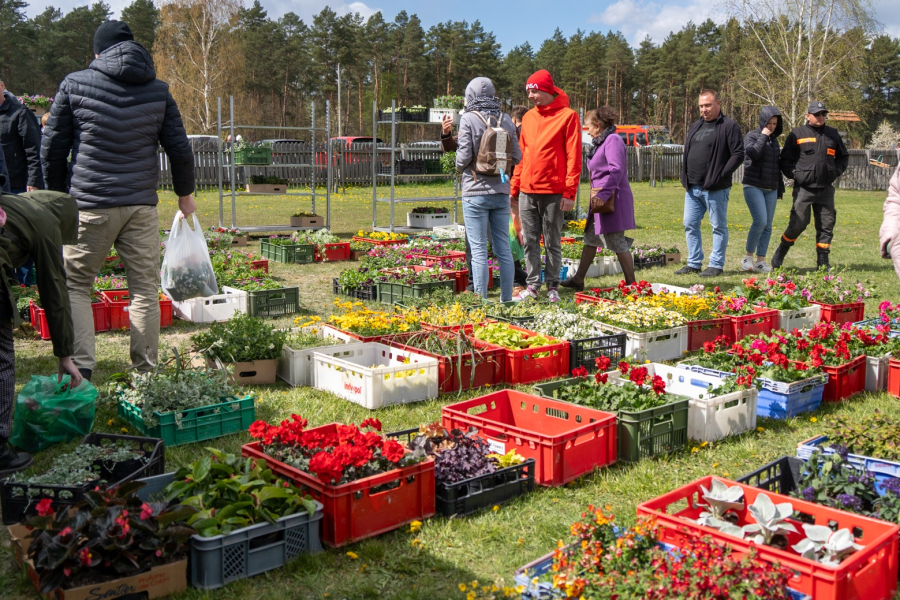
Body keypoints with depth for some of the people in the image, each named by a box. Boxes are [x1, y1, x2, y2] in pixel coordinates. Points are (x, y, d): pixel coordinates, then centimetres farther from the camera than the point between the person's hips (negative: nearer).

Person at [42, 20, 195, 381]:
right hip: (142, 206, 2)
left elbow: (52, 148, 6)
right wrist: (185, 194, 23)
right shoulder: (158, 91, 7)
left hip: (91, 205, -2)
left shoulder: (74, 84, 3)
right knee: (145, 289, 7)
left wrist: (59, 195, 19)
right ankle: (145, 374, 10)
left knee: (74, 284, 10)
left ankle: (80, 368, -1)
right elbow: (180, 151, 8)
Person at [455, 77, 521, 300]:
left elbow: (464, 156, -11)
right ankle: (506, 300, 16)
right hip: (501, 191, 4)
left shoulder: (469, 119, -7)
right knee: (503, 247, 10)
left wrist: (459, 167, 10)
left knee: (478, 250, -1)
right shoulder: (505, 120, 5)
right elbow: (516, 156, 6)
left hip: (476, 191, -4)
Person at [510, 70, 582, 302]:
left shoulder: (567, 116, -3)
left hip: (553, 192, -5)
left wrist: (569, 192, -14)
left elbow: (574, 157, -8)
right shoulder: (528, 117, 14)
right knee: (530, 241, 7)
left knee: (552, 243, 3)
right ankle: (533, 285, 15)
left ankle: (553, 286, 13)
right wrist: (514, 187, 12)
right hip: (527, 191, 5)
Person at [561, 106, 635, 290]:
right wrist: (597, 195, 15)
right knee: (590, 239, 13)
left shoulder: (613, 140, -14)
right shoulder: (600, 142, 16)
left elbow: (617, 170, -24)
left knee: (618, 243, -5)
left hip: (612, 200, -11)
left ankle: (631, 284, 4)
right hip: (602, 201, 11)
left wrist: (603, 194, -28)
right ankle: (578, 280, 19)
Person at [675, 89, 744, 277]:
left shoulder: (729, 126, -7)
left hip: (715, 189, -7)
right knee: (690, 225, 10)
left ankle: (716, 265, 8)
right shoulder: (696, 126, 16)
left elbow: (738, 154, -11)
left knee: (719, 226, 3)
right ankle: (694, 263, 19)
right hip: (692, 188, 7)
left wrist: (720, 175, -16)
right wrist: (685, 175, 8)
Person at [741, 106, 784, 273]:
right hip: (754, 186, -6)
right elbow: (753, 154, -21)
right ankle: (748, 257, -4)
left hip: (771, 189, 6)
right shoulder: (752, 136, 0)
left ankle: (760, 261, 4)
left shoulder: (774, 139, 17)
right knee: (760, 221, -18)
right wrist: (763, 136, -11)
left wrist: (780, 187, 22)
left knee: (768, 226, 1)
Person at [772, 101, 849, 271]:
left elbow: (843, 157, 23)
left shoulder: (833, 134, 14)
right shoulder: (797, 134, 3)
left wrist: (835, 172, 8)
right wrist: (794, 174, -7)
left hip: (826, 189, 4)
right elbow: (785, 160, 4)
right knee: (798, 224, -9)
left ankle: (823, 262, 11)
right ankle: (780, 252, 13)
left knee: (827, 225, 3)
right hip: (804, 188, -4)